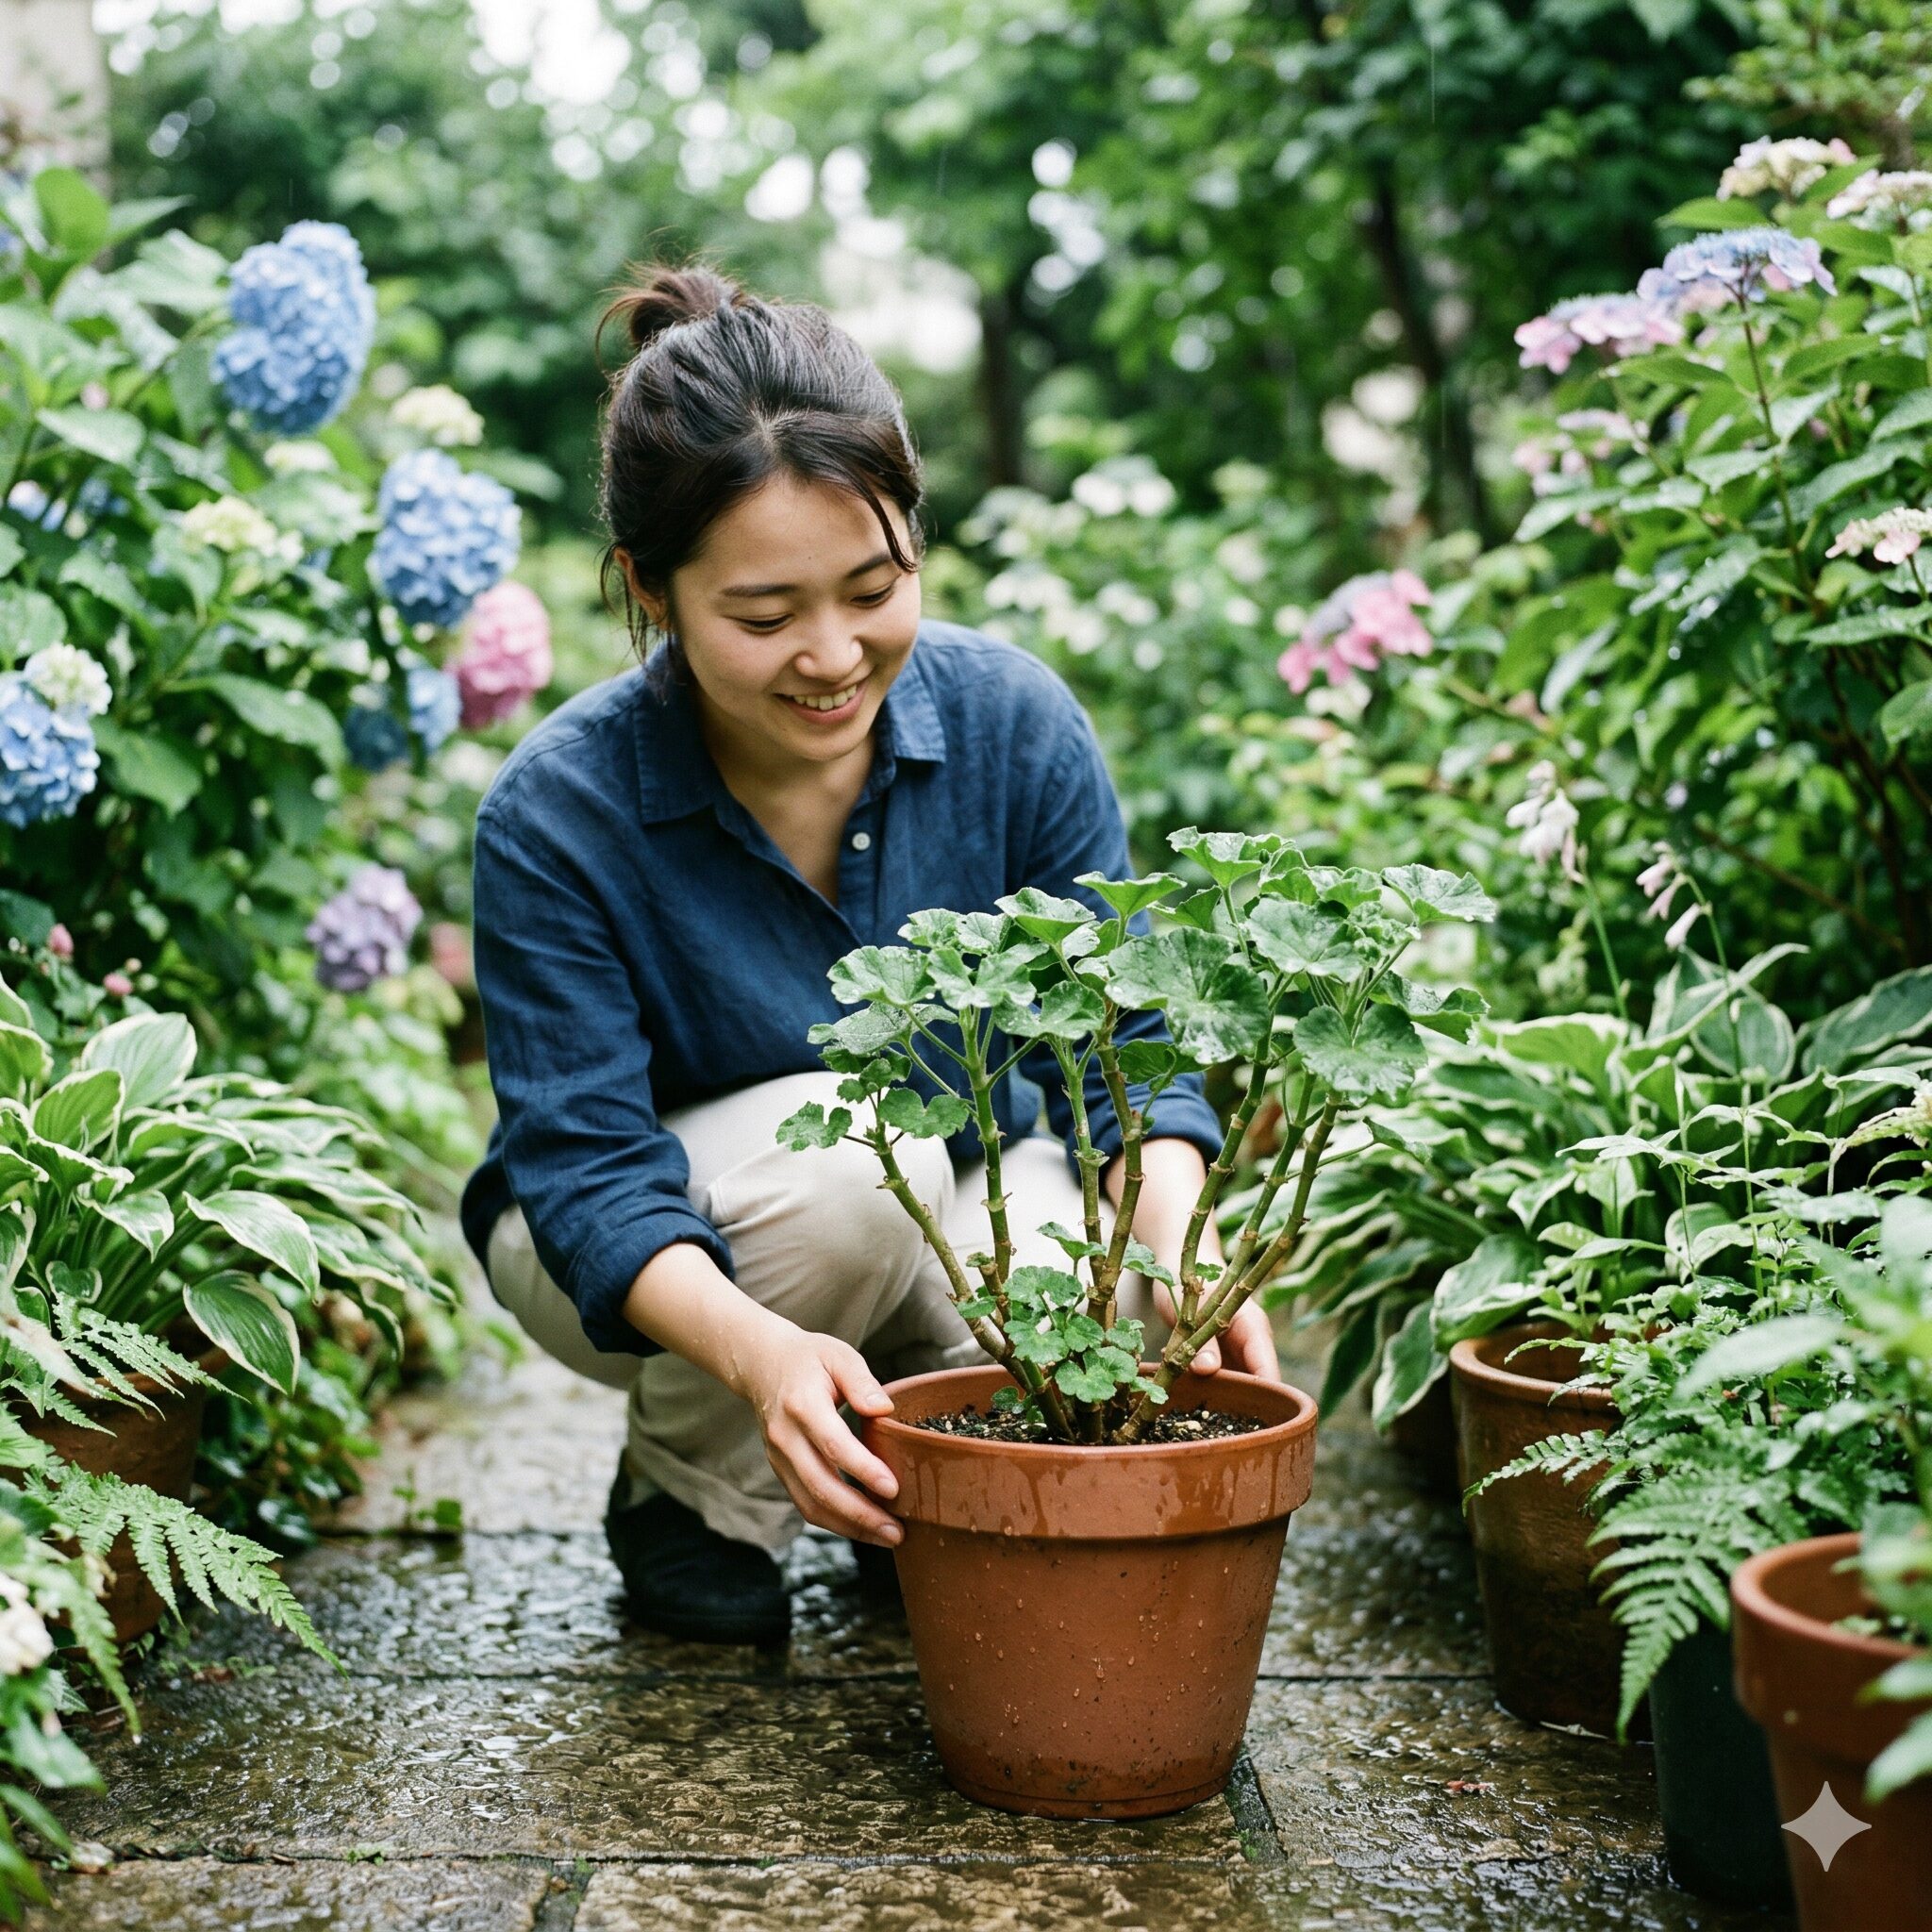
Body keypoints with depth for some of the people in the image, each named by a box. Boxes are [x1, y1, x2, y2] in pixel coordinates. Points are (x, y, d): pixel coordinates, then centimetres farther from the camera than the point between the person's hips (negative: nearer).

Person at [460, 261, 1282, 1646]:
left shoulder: (1012, 720, -18)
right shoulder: (558, 813, -26)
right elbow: (587, 1169, -27)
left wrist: (1181, 1247, -35)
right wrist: (762, 1348, -47)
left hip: (955, 1208, 3)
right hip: (648, 1261, -3)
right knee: (850, 1144, -34)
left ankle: (896, 1477, 13)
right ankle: (685, 1491, -5)